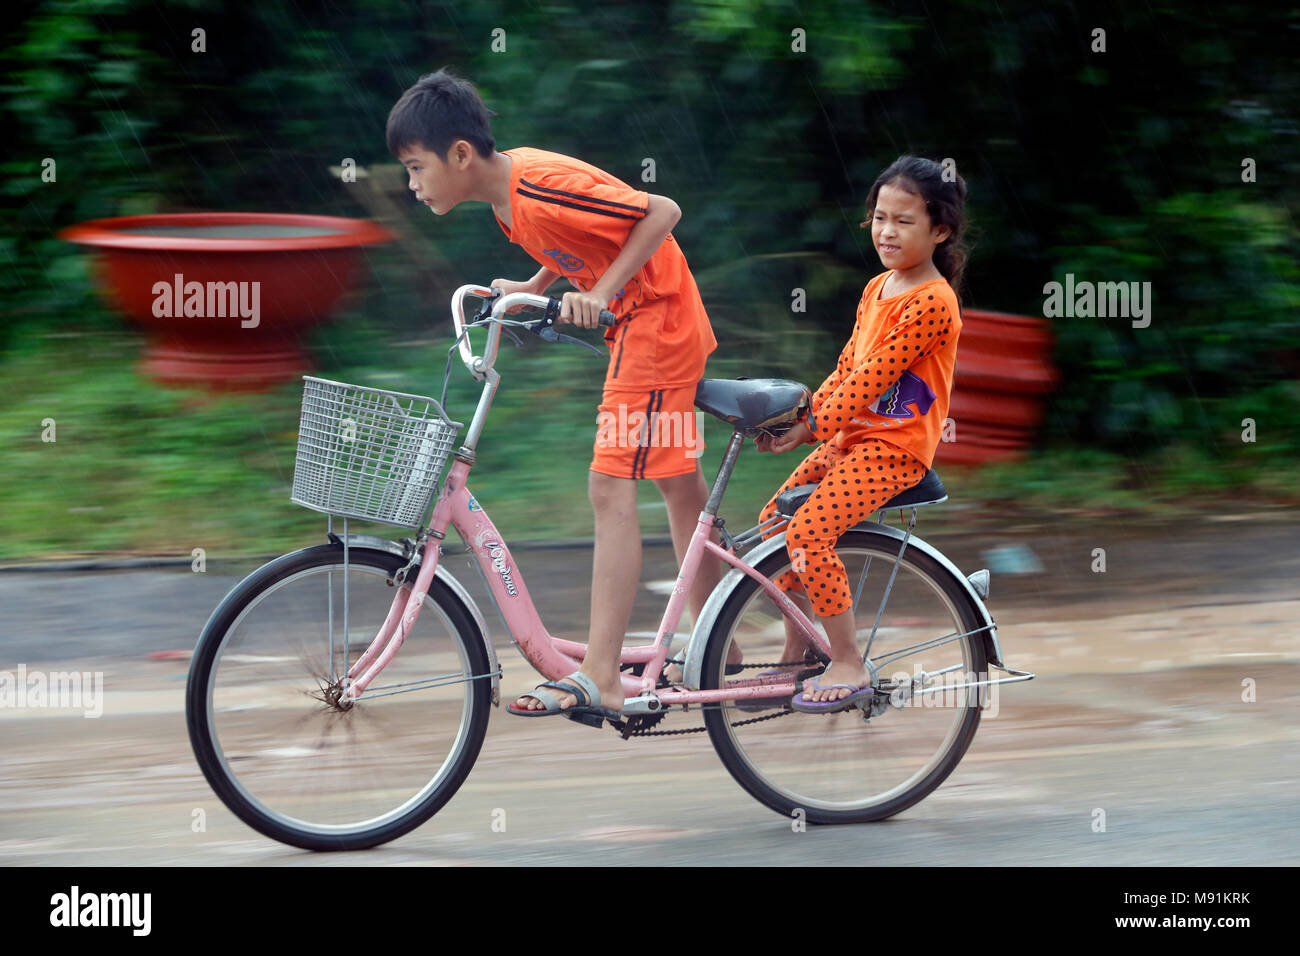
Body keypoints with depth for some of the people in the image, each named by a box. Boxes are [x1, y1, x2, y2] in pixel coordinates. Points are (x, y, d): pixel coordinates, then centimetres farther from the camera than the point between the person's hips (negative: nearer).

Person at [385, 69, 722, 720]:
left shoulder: (541, 188, -26)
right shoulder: (505, 187, 1)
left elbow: (661, 212, -25)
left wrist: (601, 290, -27)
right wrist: (532, 289, 3)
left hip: (655, 320, -10)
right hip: (657, 320, 10)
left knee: (610, 489, -12)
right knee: (679, 484, 18)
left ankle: (599, 680, -14)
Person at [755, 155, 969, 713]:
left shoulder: (931, 302, -17)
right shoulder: (877, 289, 12)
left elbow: (873, 377, -20)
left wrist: (814, 428, -18)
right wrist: (804, 414, 0)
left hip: (895, 447, -10)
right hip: (851, 437, 10)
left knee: (809, 530, -24)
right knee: (774, 520, 9)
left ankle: (848, 666, -14)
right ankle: (796, 655, 20)